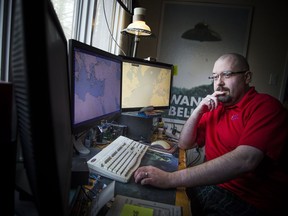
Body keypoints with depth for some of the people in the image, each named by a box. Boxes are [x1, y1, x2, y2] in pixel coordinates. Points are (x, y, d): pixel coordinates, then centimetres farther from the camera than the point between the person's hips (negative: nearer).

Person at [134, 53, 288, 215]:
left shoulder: (266, 105, -11)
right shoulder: (215, 108, 9)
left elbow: (245, 160, -28)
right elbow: (184, 144, 11)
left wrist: (171, 178, -33)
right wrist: (198, 111, -6)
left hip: (248, 202, -5)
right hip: (213, 185, 6)